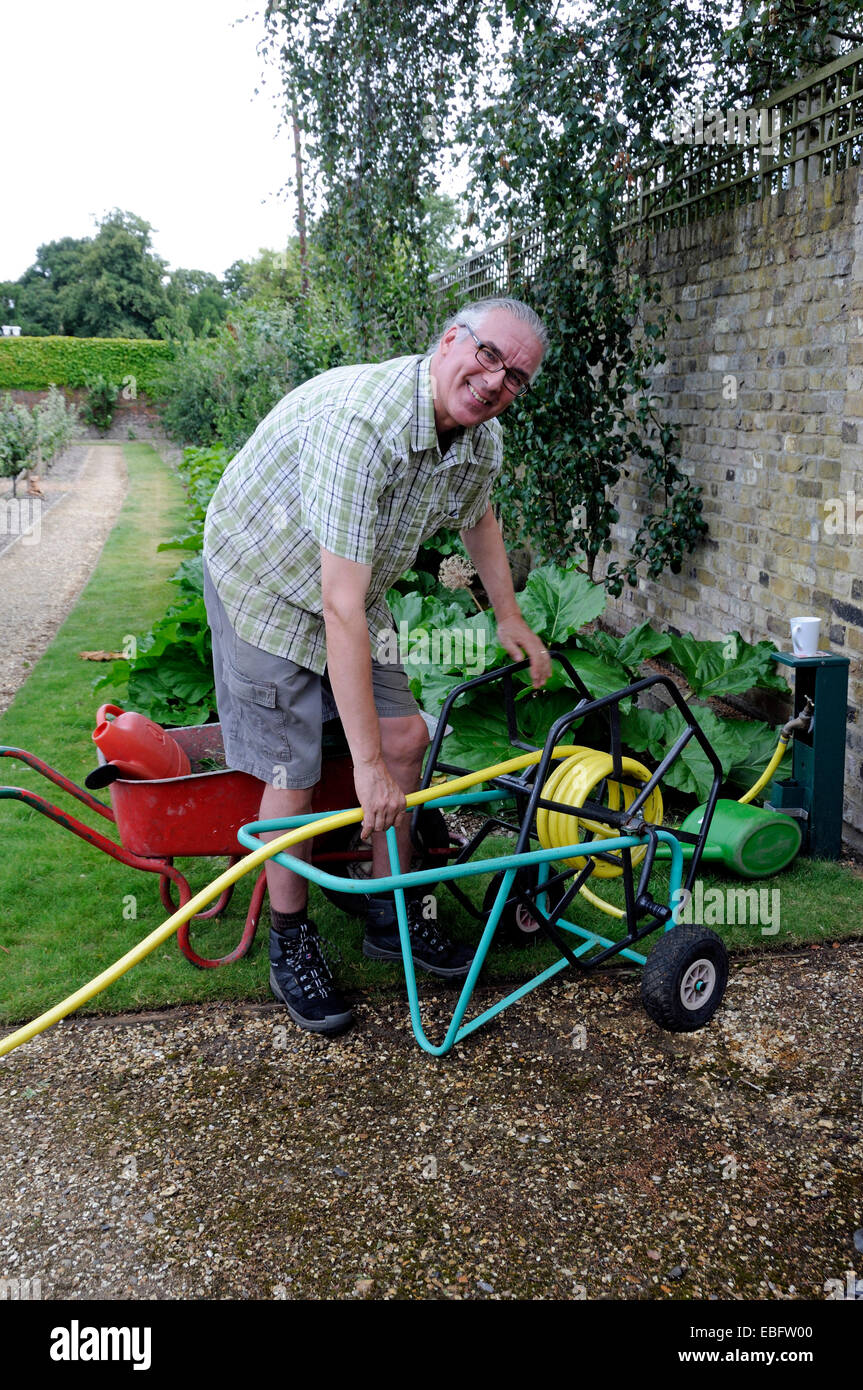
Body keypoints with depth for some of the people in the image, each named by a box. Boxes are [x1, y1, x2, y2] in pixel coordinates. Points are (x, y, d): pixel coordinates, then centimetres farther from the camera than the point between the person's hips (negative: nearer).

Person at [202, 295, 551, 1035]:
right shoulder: (360, 423, -37)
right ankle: (291, 945, 14)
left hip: (351, 589, 7)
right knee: (293, 771, -6)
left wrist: (510, 618, 21)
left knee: (405, 736, 2)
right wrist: (367, 765, -38)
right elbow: (341, 606, -40)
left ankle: (392, 917, 19)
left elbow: (478, 516, 16)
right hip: (265, 583, -7)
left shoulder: (483, 441, -11)